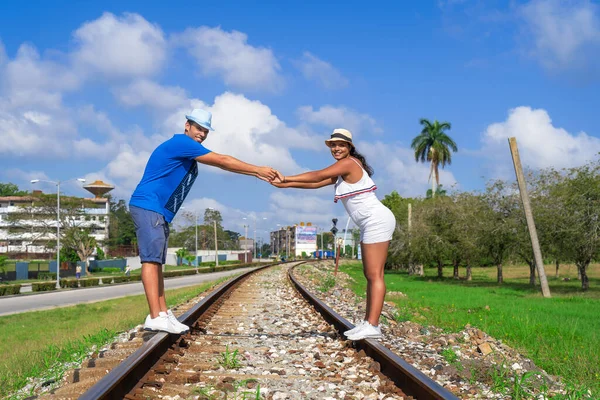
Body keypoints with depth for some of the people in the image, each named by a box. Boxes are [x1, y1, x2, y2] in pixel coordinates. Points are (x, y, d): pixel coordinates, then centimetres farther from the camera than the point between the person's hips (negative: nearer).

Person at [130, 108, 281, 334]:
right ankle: (155, 317, -20)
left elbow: (222, 164, 19)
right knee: (151, 258, -15)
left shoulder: (192, 152, 20)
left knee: (156, 261, 7)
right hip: (148, 207, -10)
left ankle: (163, 313, 7)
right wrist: (258, 170, -6)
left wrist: (257, 173, 13)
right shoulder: (181, 143, -11)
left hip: (159, 213, 10)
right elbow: (223, 161, -11)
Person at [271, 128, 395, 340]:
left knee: (374, 275, -13)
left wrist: (286, 178, -11)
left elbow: (317, 176, -16)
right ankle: (368, 323, 11)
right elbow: (317, 183, 15)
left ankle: (372, 326, -14)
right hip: (370, 224, 11)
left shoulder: (348, 163, -11)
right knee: (370, 275, 9)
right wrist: (287, 185, 9)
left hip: (376, 220, -11)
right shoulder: (342, 171, 18)